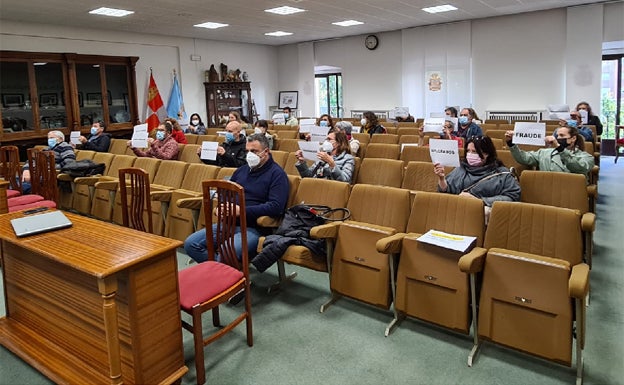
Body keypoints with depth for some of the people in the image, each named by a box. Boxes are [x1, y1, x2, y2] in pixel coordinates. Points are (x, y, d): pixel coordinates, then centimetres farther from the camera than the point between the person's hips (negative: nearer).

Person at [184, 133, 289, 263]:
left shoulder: (276, 173, -2)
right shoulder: (242, 169, 20)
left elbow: (275, 207, -16)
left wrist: (243, 210, -19)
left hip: (253, 228, -7)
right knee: (190, 244, -7)